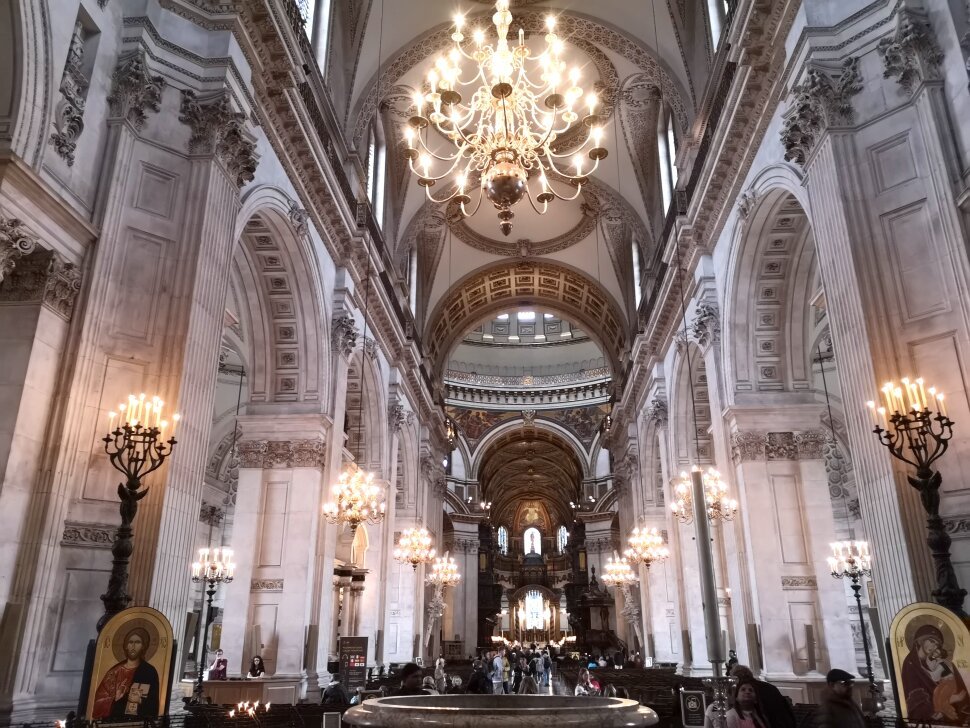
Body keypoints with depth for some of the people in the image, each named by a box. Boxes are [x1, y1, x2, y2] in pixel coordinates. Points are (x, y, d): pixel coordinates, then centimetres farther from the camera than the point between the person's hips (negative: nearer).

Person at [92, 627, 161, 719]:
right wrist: (126, 697, -5)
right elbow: (101, 699, 6)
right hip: (114, 720, 2)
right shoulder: (114, 672, 13)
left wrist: (140, 701, -13)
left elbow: (153, 704, 4)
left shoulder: (150, 671, 5)